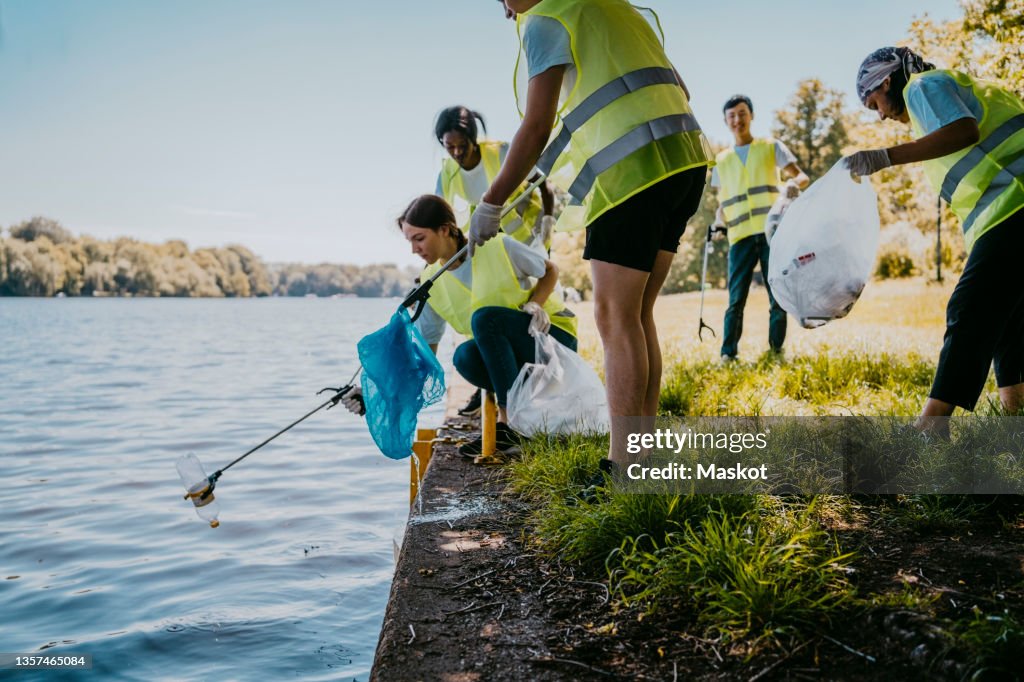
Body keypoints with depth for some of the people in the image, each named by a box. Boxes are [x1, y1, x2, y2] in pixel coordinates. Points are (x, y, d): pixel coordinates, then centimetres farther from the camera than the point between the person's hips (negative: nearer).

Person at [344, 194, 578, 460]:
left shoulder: (497, 247, -17)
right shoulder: (432, 284, -5)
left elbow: (550, 270, 0)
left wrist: (536, 303, -19)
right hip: (512, 352, 4)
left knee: (484, 317, -31)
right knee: (465, 357, -29)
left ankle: (508, 425, -28)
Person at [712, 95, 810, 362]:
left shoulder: (771, 147, 12)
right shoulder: (722, 160, 19)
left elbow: (803, 176, 4)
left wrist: (795, 183, -20)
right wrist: (720, 216, 1)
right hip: (740, 235, 1)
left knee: (778, 295, -1)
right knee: (736, 298, -6)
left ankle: (776, 351, 5)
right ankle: (728, 354, -7)